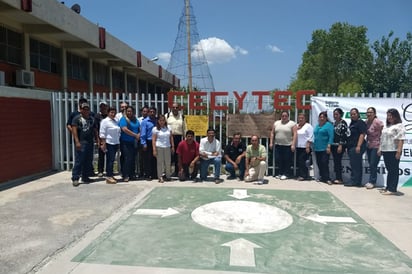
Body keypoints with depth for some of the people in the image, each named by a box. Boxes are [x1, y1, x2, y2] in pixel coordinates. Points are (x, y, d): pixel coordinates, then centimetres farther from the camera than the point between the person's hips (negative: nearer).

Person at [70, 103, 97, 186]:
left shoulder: (92, 119, 17)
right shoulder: (77, 118, 0)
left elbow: (94, 130, 20)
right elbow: (74, 130, -9)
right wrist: (77, 142, -18)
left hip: (90, 142, 6)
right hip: (81, 142, -6)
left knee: (88, 161, 9)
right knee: (79, 161, -8)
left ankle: (85, 177, 19)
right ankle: (75, 178, -2)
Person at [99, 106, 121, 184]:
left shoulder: (115, 121, 16)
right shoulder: (105, 121, -6)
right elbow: (102, 134, -11)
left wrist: (118, 143, 16)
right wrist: (103, 144, -15)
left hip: (115, 143, 7)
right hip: (109, 143, -7)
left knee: (112, 160, 11)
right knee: (110, 160, -9)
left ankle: (110, 175, 17)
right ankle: (108, 177, -6)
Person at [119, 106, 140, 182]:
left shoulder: (136, 120, 15)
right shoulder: (123, 119, -5)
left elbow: (140, 129, 18)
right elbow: (125, 129, -16)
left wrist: (139, 135, -4)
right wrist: (135, 135, -13)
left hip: (134, 142, 6)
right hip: (125, 142, -6)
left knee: (133, 159, 8)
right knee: (127, 159, -10)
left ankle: (132, 174, 17)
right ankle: (125, 176, -5)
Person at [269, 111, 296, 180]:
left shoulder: (292, 124, -1)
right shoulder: (276, 123, 12)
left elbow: (294, 134, -7)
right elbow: (272, 133, 14)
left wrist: (293, 144, -14)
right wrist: (271, 142, 7)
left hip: (288, 146, -4)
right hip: (278, 145, 4)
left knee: (287, 160, -2)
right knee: (278, 160, 6)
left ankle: (286, 174, 9)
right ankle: (280, 173, 18)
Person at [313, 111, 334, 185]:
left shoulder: (328, 125, -5)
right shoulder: (317, 125, 17)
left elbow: (331, 136, -12)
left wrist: (328, 146, -19)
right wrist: (314, 146, 17)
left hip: (325, 148, -7)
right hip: (317, 148, 7)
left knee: (324, 163, -10)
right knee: (319, 163, 10)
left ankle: (327, 178, -6)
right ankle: (322, 177, 19)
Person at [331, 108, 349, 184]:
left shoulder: (343, 123, -7)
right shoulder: (334, 123, 15)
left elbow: (343, 135, -13)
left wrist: (340, 146, -18)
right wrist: (331, 145, 15)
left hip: (340, 145, -7)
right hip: (334, 145, 7)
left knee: (337, 161, -8)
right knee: (336, 161, 8)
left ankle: (339, 178, -3)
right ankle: (337, 178, 14)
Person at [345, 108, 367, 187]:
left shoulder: (360, 123, -8)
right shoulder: (352, 123, 20)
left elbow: (362, 134, -17)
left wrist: (358, 146, -23)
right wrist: (348, 146, 21)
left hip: (356, 147, -10)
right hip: (351, 147, 10)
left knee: (355, 165, -8)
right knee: (357, 165, 12)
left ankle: (354, 181, -3)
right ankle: (358, 182, 17)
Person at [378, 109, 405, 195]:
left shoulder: (399, 126, -6)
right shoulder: (386, 126, 19)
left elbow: (401, 139, -15)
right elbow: (382, 139, 22)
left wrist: (399, 151, -21)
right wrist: (379, 149, 16)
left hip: (394, 152, -8)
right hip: (385, 151, 8)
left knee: (394, 170, -2)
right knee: (389, 170, 12)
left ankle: (393, 189, 1)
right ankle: (388, 187, 18)